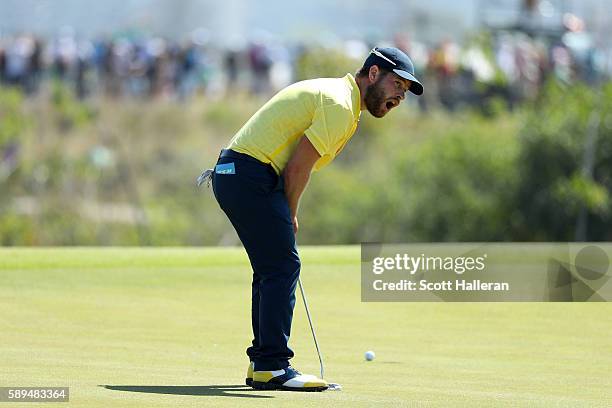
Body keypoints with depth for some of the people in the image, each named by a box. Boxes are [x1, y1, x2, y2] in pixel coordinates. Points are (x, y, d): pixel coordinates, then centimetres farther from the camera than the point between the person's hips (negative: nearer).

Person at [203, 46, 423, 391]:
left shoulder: (328, 92, 20)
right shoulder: (340, 104, -13)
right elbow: (298, 167, -15)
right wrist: (290, 215, -3)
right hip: (252, 177, -11)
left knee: (273, 269, 14)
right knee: (283, 266, -11)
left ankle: (262, 363, 17)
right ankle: (273, 366, -14)